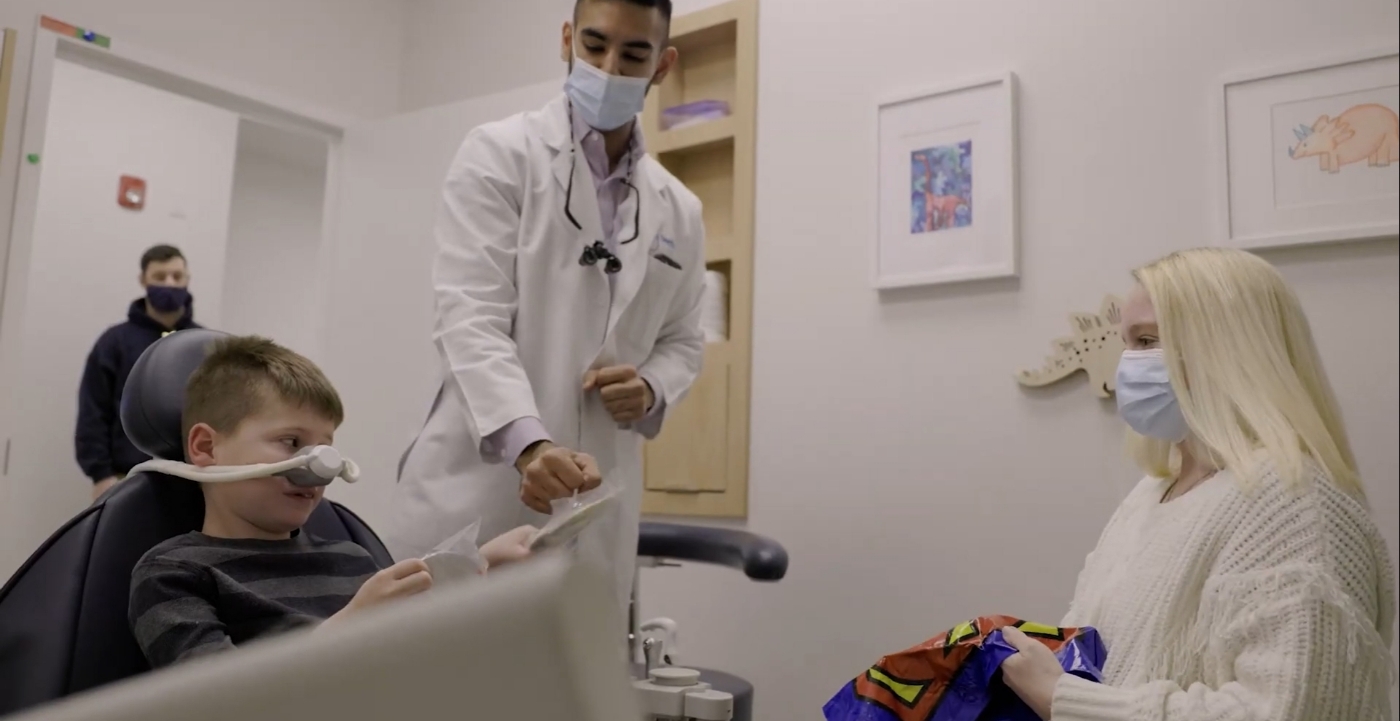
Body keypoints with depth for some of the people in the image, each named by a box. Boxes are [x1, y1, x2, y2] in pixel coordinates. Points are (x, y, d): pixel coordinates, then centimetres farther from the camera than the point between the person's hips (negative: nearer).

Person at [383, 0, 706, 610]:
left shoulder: (679, 211, 12)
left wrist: (651, 389, -4)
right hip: (477, 486, -3)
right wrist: (529, 444, -28)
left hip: (594, 504, 4)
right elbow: (472, 318, -11)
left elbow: (683, 340, 20)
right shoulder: (499, 155, 0)